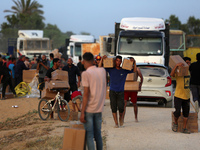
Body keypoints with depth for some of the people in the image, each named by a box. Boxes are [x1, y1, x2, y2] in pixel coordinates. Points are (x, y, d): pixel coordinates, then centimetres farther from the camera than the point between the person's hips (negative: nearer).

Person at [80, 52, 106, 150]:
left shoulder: (86, 74, -13)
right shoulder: (102, 71, 4)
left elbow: (86, 94, -16)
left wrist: (82, 112, -14)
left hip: (89, 108, -6)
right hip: (99, 108, 6)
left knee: (89, 135, -2)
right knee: (98, 134, 14)